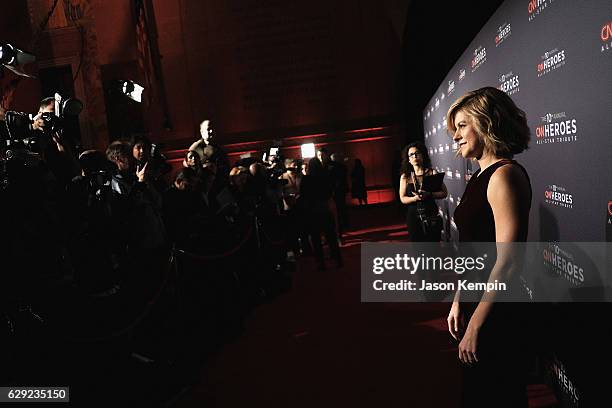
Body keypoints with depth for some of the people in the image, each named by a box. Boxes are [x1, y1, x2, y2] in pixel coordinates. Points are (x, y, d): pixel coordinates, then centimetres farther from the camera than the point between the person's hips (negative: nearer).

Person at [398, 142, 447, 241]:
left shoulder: (432, 172, 1)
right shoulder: (405, 176, 2)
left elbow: (444, 193, -1)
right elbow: (402, 198, 2)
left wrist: (429, 195, -18)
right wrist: (415, 198, -18)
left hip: (431, 215, -1)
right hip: (413, 216, 1)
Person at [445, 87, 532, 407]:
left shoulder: (504, 175, -19)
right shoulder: (481, 176, 9)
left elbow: (507, 260, -24)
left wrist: (475, 325, -20)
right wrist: (459, 300, 12)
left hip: (497, 315, -9)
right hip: (477, 306, 9)